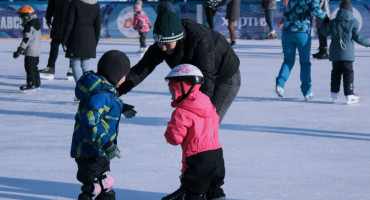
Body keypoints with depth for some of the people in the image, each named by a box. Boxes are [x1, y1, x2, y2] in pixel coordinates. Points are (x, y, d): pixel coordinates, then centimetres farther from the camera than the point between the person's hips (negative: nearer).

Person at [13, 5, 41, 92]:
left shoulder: (29, 26, -19)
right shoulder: (36, 22, 12)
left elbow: (26, 40, -25)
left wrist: (19, 51, -24)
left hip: (30, 52, -10)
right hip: (37, 51, 10)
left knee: (29, 68, -5)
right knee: (34, 67, 19)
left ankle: (31, 85, -4)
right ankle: (37, 83, 26)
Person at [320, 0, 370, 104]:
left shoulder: (333, 22, 3)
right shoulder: (353, 23, -4)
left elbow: (324, 32, 12)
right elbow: (357, 37, -4)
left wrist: (325, 22, 29)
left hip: (335, 52, 3)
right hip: (347, 52, -3)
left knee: (336, 71, 17)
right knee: (348, 72, -1)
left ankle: (334, 92, 24)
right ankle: (349, 95, -6)